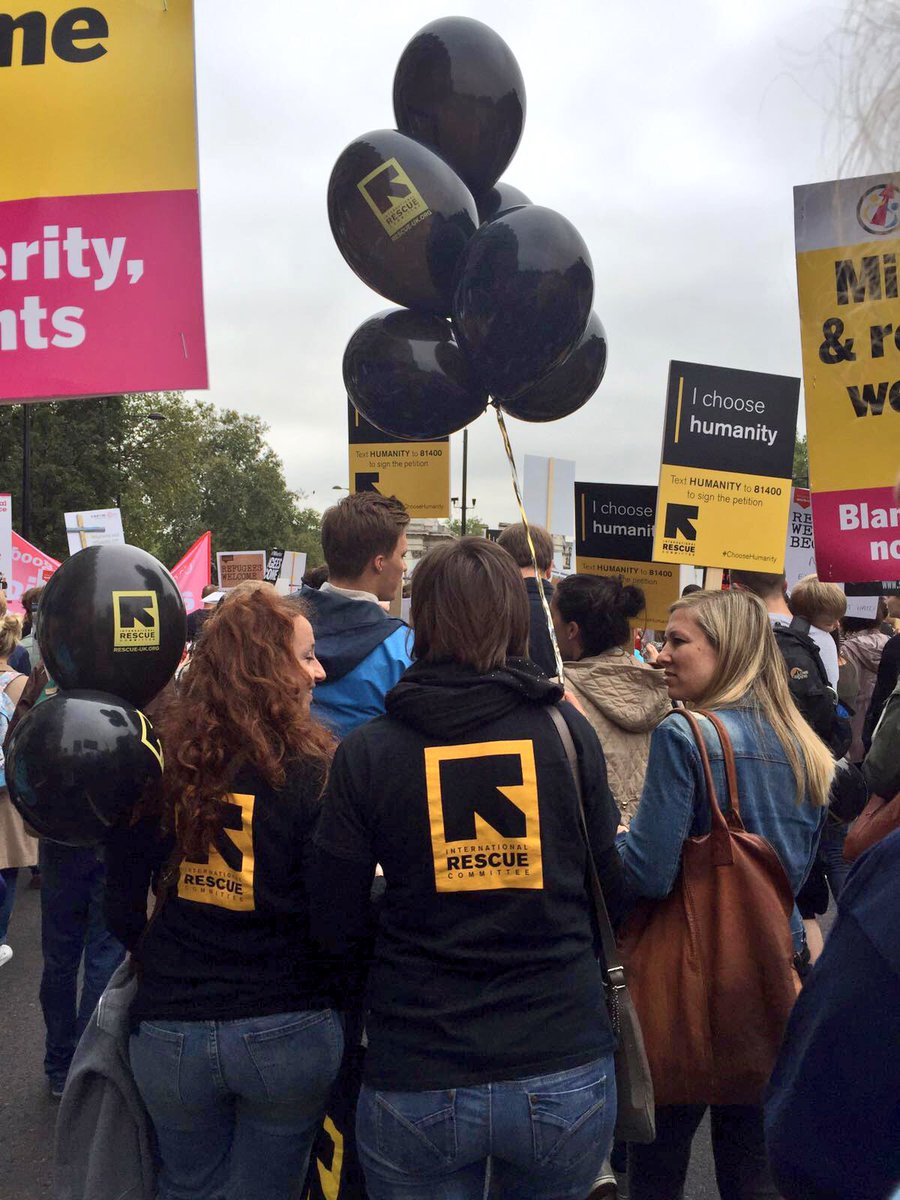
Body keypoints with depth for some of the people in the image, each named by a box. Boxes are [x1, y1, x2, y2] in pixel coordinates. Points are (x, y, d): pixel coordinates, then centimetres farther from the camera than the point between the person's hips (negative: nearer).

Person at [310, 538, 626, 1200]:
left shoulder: (366, 752, -9)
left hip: (416, 1087, -1)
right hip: (564, 1073, 2)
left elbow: (334, 927, -5)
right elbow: (614, 893, -1)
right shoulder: (568, 730, -7)